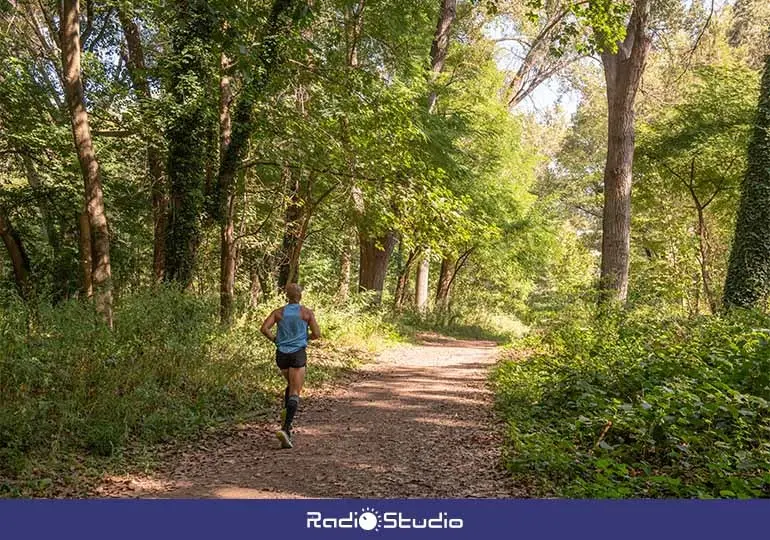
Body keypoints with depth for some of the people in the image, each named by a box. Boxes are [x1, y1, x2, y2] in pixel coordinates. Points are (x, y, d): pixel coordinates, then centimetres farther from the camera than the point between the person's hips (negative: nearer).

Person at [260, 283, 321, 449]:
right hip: (298, 354, -3)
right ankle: (285, 428, -20)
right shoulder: (307, 312, -2)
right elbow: (316, 334, -3)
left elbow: (264, 329, -6)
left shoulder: (278, 312, 4)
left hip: (282, 354, 4)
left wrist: (275, 340, 8)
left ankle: (286, 409, 7)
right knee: (295, 392, -5)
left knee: (292, 384, 29)